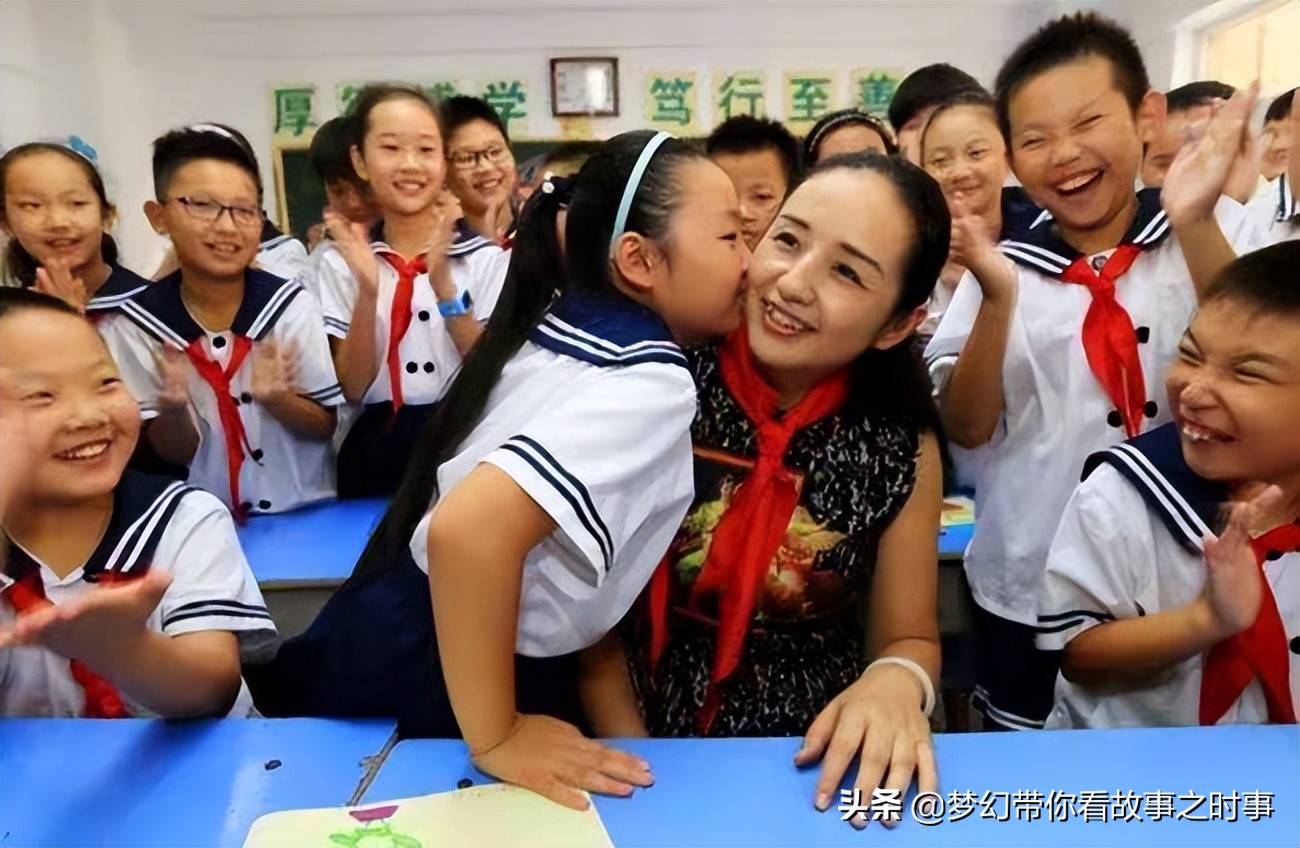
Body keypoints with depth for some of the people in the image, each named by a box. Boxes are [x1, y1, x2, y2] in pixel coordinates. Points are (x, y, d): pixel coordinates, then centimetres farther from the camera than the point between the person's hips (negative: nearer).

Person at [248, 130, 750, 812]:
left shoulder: (556, 324, 1)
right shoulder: (650, 382, -25)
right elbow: (472, 527, -39)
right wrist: (496, 738, -27)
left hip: (394, 631, 7)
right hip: (432, 686, -7)